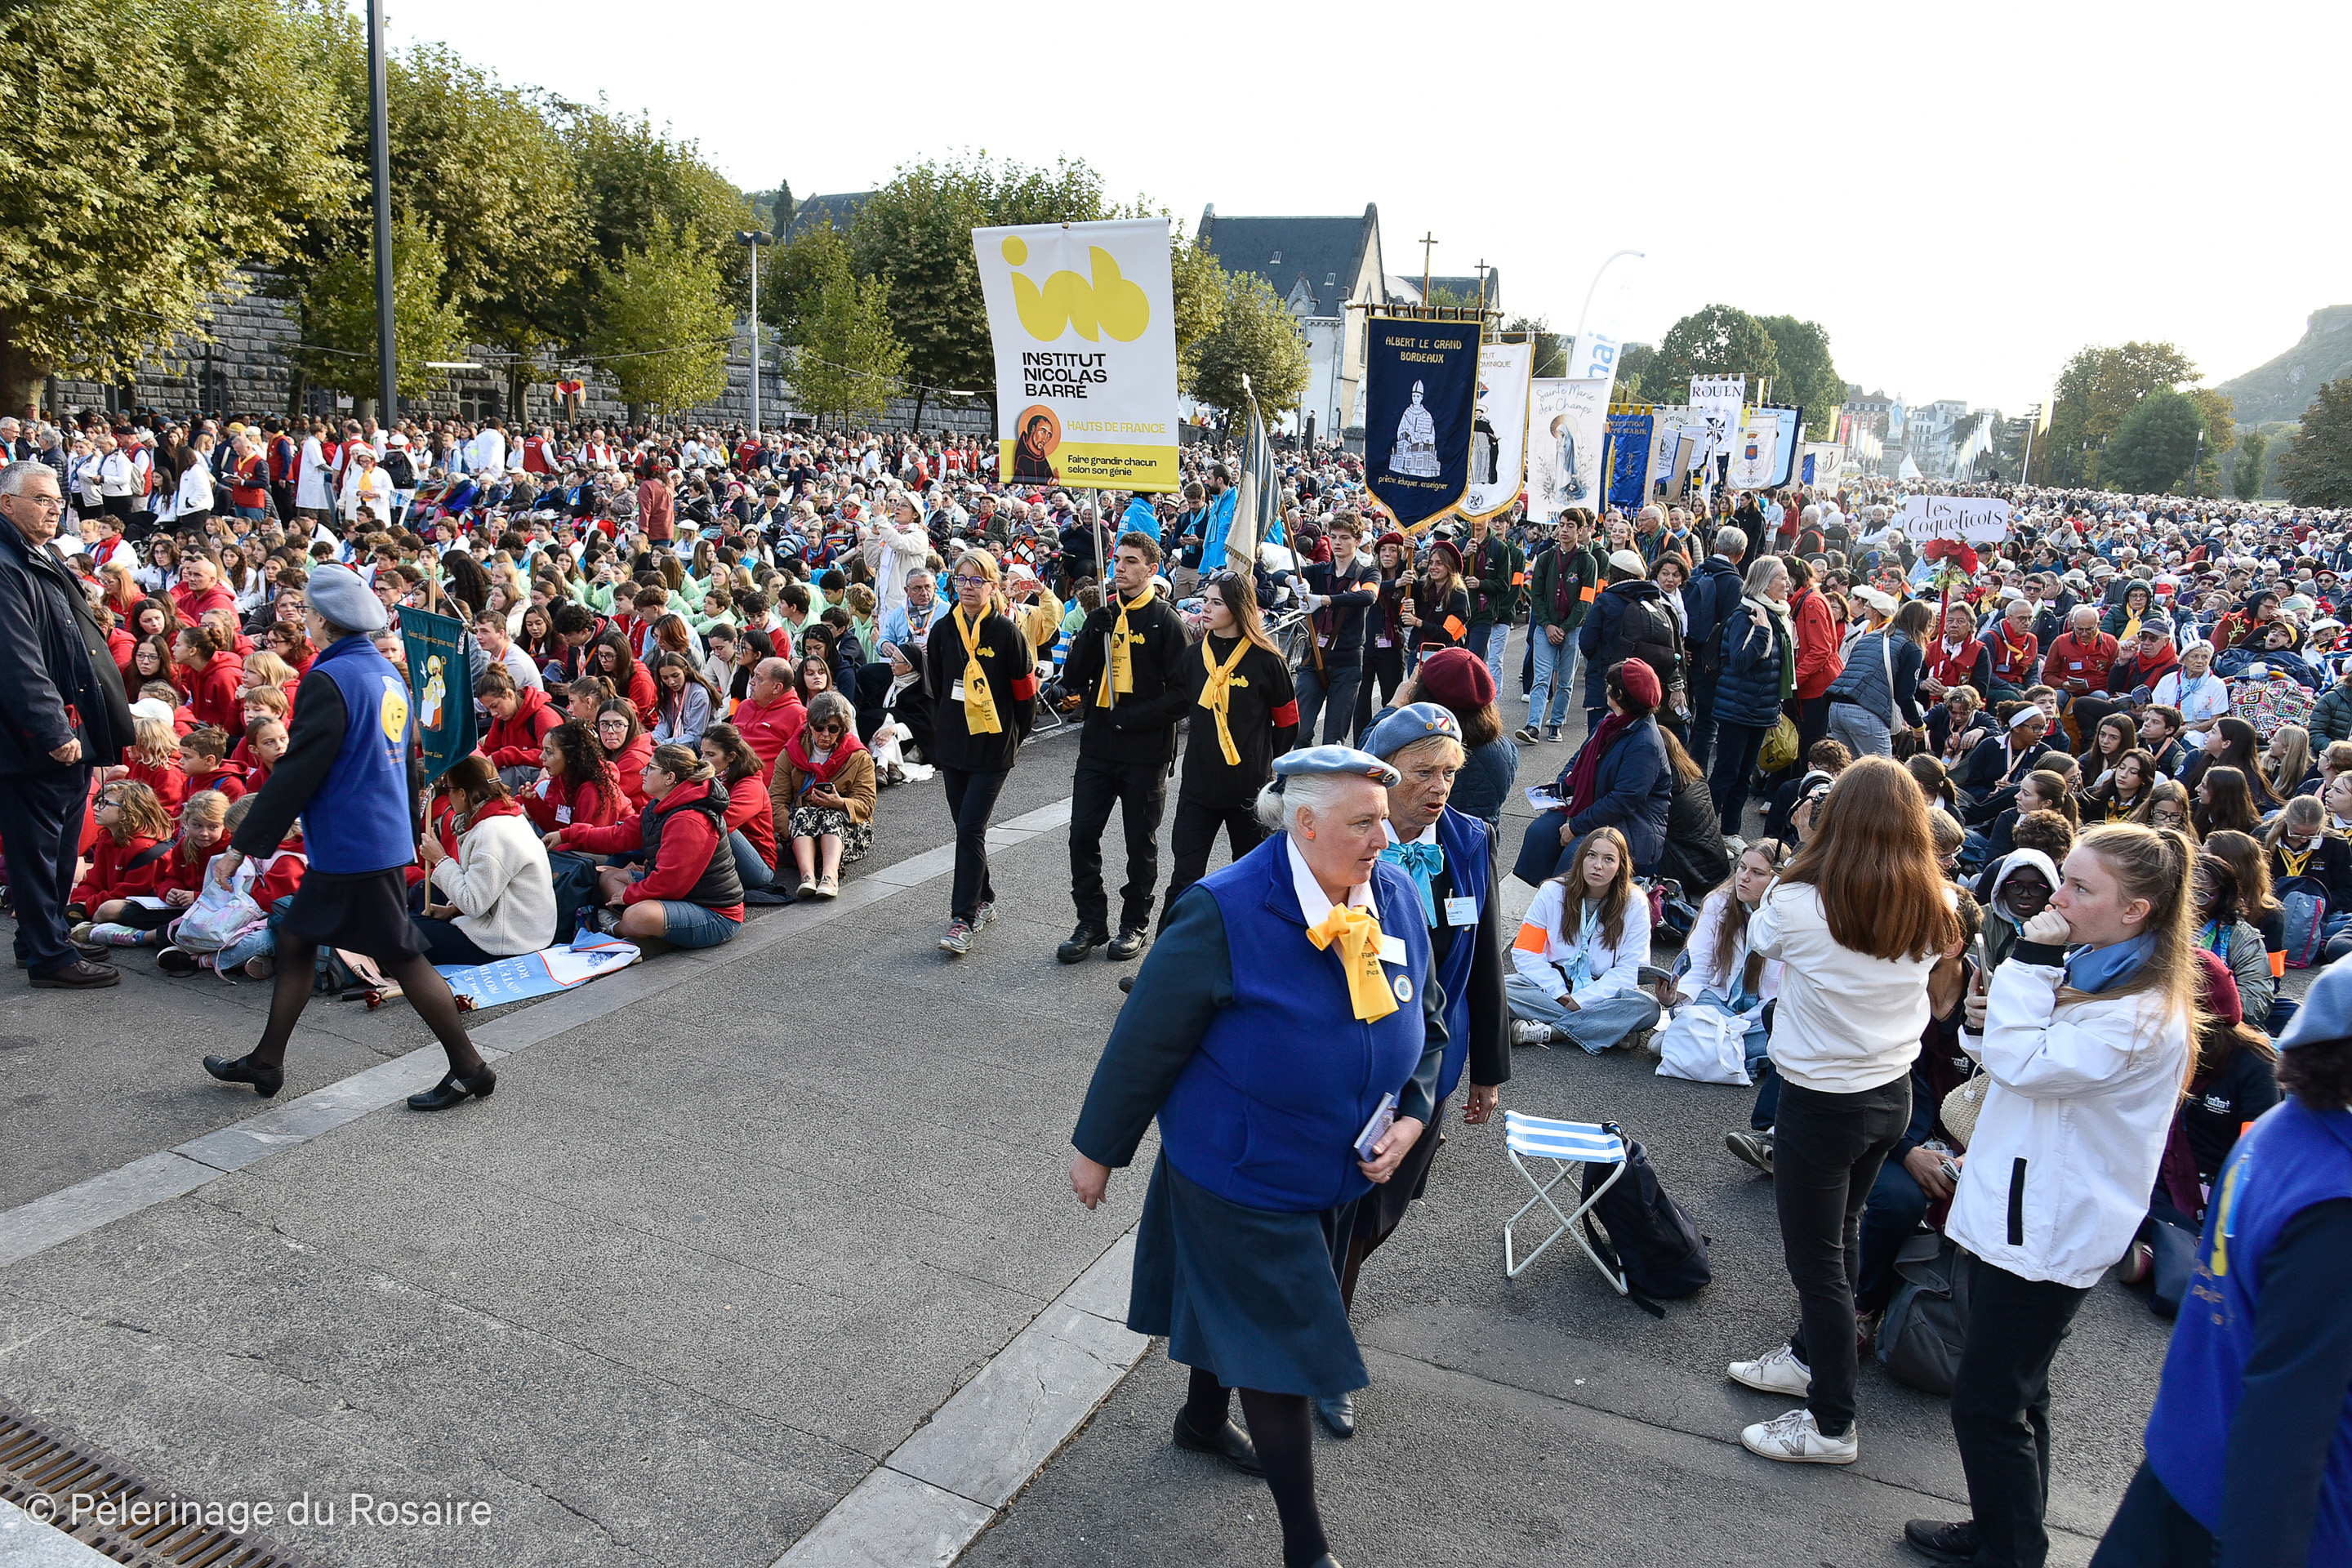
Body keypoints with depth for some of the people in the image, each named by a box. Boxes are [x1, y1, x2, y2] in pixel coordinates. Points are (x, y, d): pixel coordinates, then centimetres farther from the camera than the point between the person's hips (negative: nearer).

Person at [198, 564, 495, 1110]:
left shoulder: (330, 680, -17)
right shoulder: (389, 674, 11)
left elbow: (295, 773, -18)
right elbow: (405, 764, 19)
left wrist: (242, 845, -12)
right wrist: (409, 834, 28)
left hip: (355, 851, -9)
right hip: (387, 837, 9)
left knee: (402, 958, -2)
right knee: (295, 938, 17)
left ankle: (470, 1069, 5)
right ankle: (266, 1062, 27)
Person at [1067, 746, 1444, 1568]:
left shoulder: (1396, 898, -9)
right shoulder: (1225, 914, -28)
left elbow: (1424, 1021, 7)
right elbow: (1145, 1040, -18)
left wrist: (1412, 1115, -8)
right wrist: (1099, 1148, -9)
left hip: (1338, 1176, 6)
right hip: (1239, 1183, -6)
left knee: (1237, 1311, 28)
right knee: (1278, 1345, 4)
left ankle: (1203, 1420, 56)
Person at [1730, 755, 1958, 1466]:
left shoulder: (1800, 902, -23)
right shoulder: (1935, 908, -9)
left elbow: (1760, 937, -2)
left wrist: (1777, 890, 9)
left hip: (1820, 1101, -6)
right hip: (1893, 1094, 6)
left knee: (1816, 1258, 7)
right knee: (1841, 1235, 24)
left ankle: (1832, 1425, 19)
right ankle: (1811, 1355, 44)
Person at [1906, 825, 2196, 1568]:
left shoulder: (2144, 1015, -22)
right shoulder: (2086, 970, 6)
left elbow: (2026, 1064, -28)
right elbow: (2006, 1056, 18)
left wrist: (2031, 963, -23)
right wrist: (1988, 1017, -4)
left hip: (2047, 1234, -9)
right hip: (2009, 1208, 9)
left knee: (1988, 1403, 0)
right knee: (2012, 1390, 22)